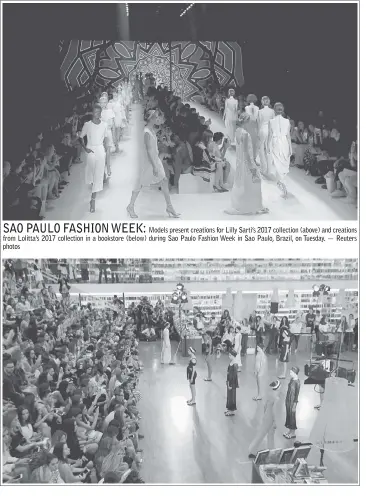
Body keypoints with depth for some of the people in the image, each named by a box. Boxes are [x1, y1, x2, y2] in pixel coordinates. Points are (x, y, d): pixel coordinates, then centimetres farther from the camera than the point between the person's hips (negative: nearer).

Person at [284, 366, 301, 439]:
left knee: (292, 416, 5)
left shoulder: (297, 382, -21)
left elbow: (297, 394, -18)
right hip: (288, 400, 8)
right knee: (288, 415, 17)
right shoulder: (292, 380, 4)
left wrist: (294, 405, -16)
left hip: (292, 402, -8)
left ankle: (293, 433, 18)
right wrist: (286, 400, 18)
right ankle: (290, 430, 32)